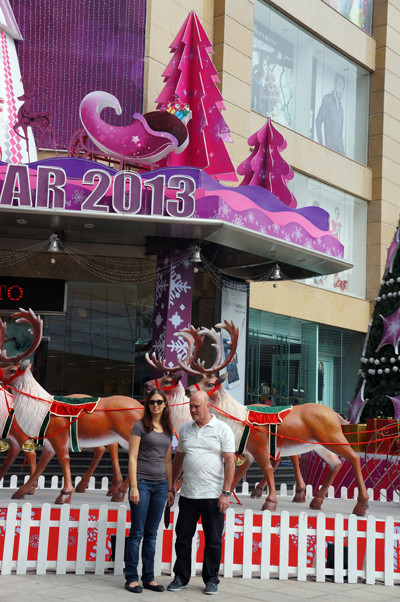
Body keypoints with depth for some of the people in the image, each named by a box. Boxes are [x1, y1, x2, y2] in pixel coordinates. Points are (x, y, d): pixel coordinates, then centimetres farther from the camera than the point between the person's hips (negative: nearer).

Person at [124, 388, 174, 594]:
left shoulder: (167, 430, 13)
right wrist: (133, 487, -14)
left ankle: (149, 578, 15)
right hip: (142, 482, -5)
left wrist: (170, 488, 13)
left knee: (152, 534, 9)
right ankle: (131, 578, 4)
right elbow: (132, 457, -7)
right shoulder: (140, 427, -3)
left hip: (160, 485, 5)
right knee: (137, 533, -2)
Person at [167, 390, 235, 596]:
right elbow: (178, 459, 20)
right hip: (188, 494, 4)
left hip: (213, 495, -4)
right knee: (183, 537, 7)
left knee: (213, 540, 4)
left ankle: (211, 579, 16)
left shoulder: (223, 430, -3)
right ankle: (181, 577, 18)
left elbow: (230, 462, -6)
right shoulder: (185, 429, 10)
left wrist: (225, 493, -12)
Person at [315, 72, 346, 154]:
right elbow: (318, 122, 0)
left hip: (339, 147, 6)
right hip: (330, 145, -6)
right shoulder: (327, 99, 4)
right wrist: (321, 143, -7)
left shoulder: (340, 107, 22)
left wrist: (342, 149, 12)